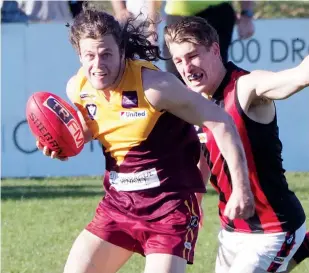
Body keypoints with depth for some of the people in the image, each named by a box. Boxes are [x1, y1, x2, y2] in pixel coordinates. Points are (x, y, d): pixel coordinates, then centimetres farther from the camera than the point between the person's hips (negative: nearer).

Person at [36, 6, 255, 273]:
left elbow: (220, 122, -18)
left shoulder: (153, 85, -22)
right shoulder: (77, 88, -3)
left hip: (170, 204, -6)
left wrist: (241, 188, -21)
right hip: (119, 201, 6)